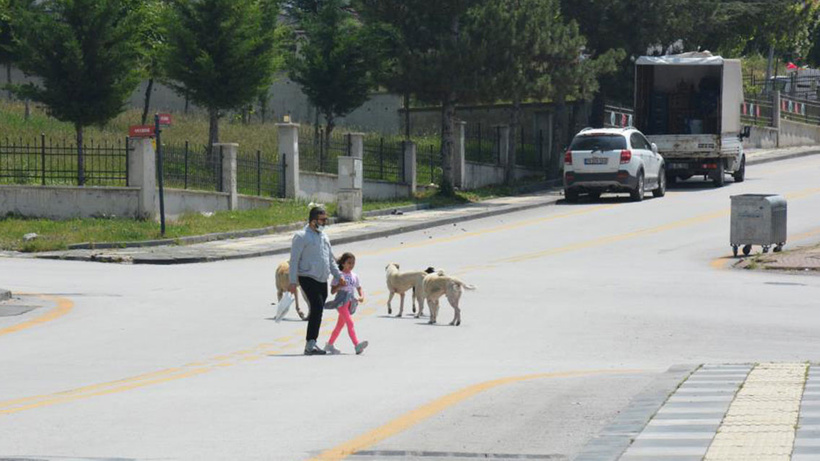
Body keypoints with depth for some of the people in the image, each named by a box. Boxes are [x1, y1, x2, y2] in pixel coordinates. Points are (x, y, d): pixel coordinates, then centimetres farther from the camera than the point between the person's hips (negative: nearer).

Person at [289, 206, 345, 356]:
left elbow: (330, 259, 27)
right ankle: (310, 343, -23)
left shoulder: (324, 236, 20)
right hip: (308, 278, -8)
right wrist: (292, 282, -15)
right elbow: (294, 260, -8)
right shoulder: (301, 236, -4)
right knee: (317, 307, -21)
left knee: (317, 311, 8)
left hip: (322, 280, 8)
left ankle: (310, 345, 13)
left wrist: (339, 276, 16)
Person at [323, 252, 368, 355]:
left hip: (350, 303, 7)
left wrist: (362, 297, -4)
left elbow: (359, 289, 17)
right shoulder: (339, 275, -3)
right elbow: (332, 291, -4)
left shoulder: (354, 276, 15)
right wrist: (340, 286, -22)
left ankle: (329, 345, 24)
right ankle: (357, 345, -29)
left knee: (340, 325, 13)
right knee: (350, 322, -19)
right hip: (341, 301, -7)